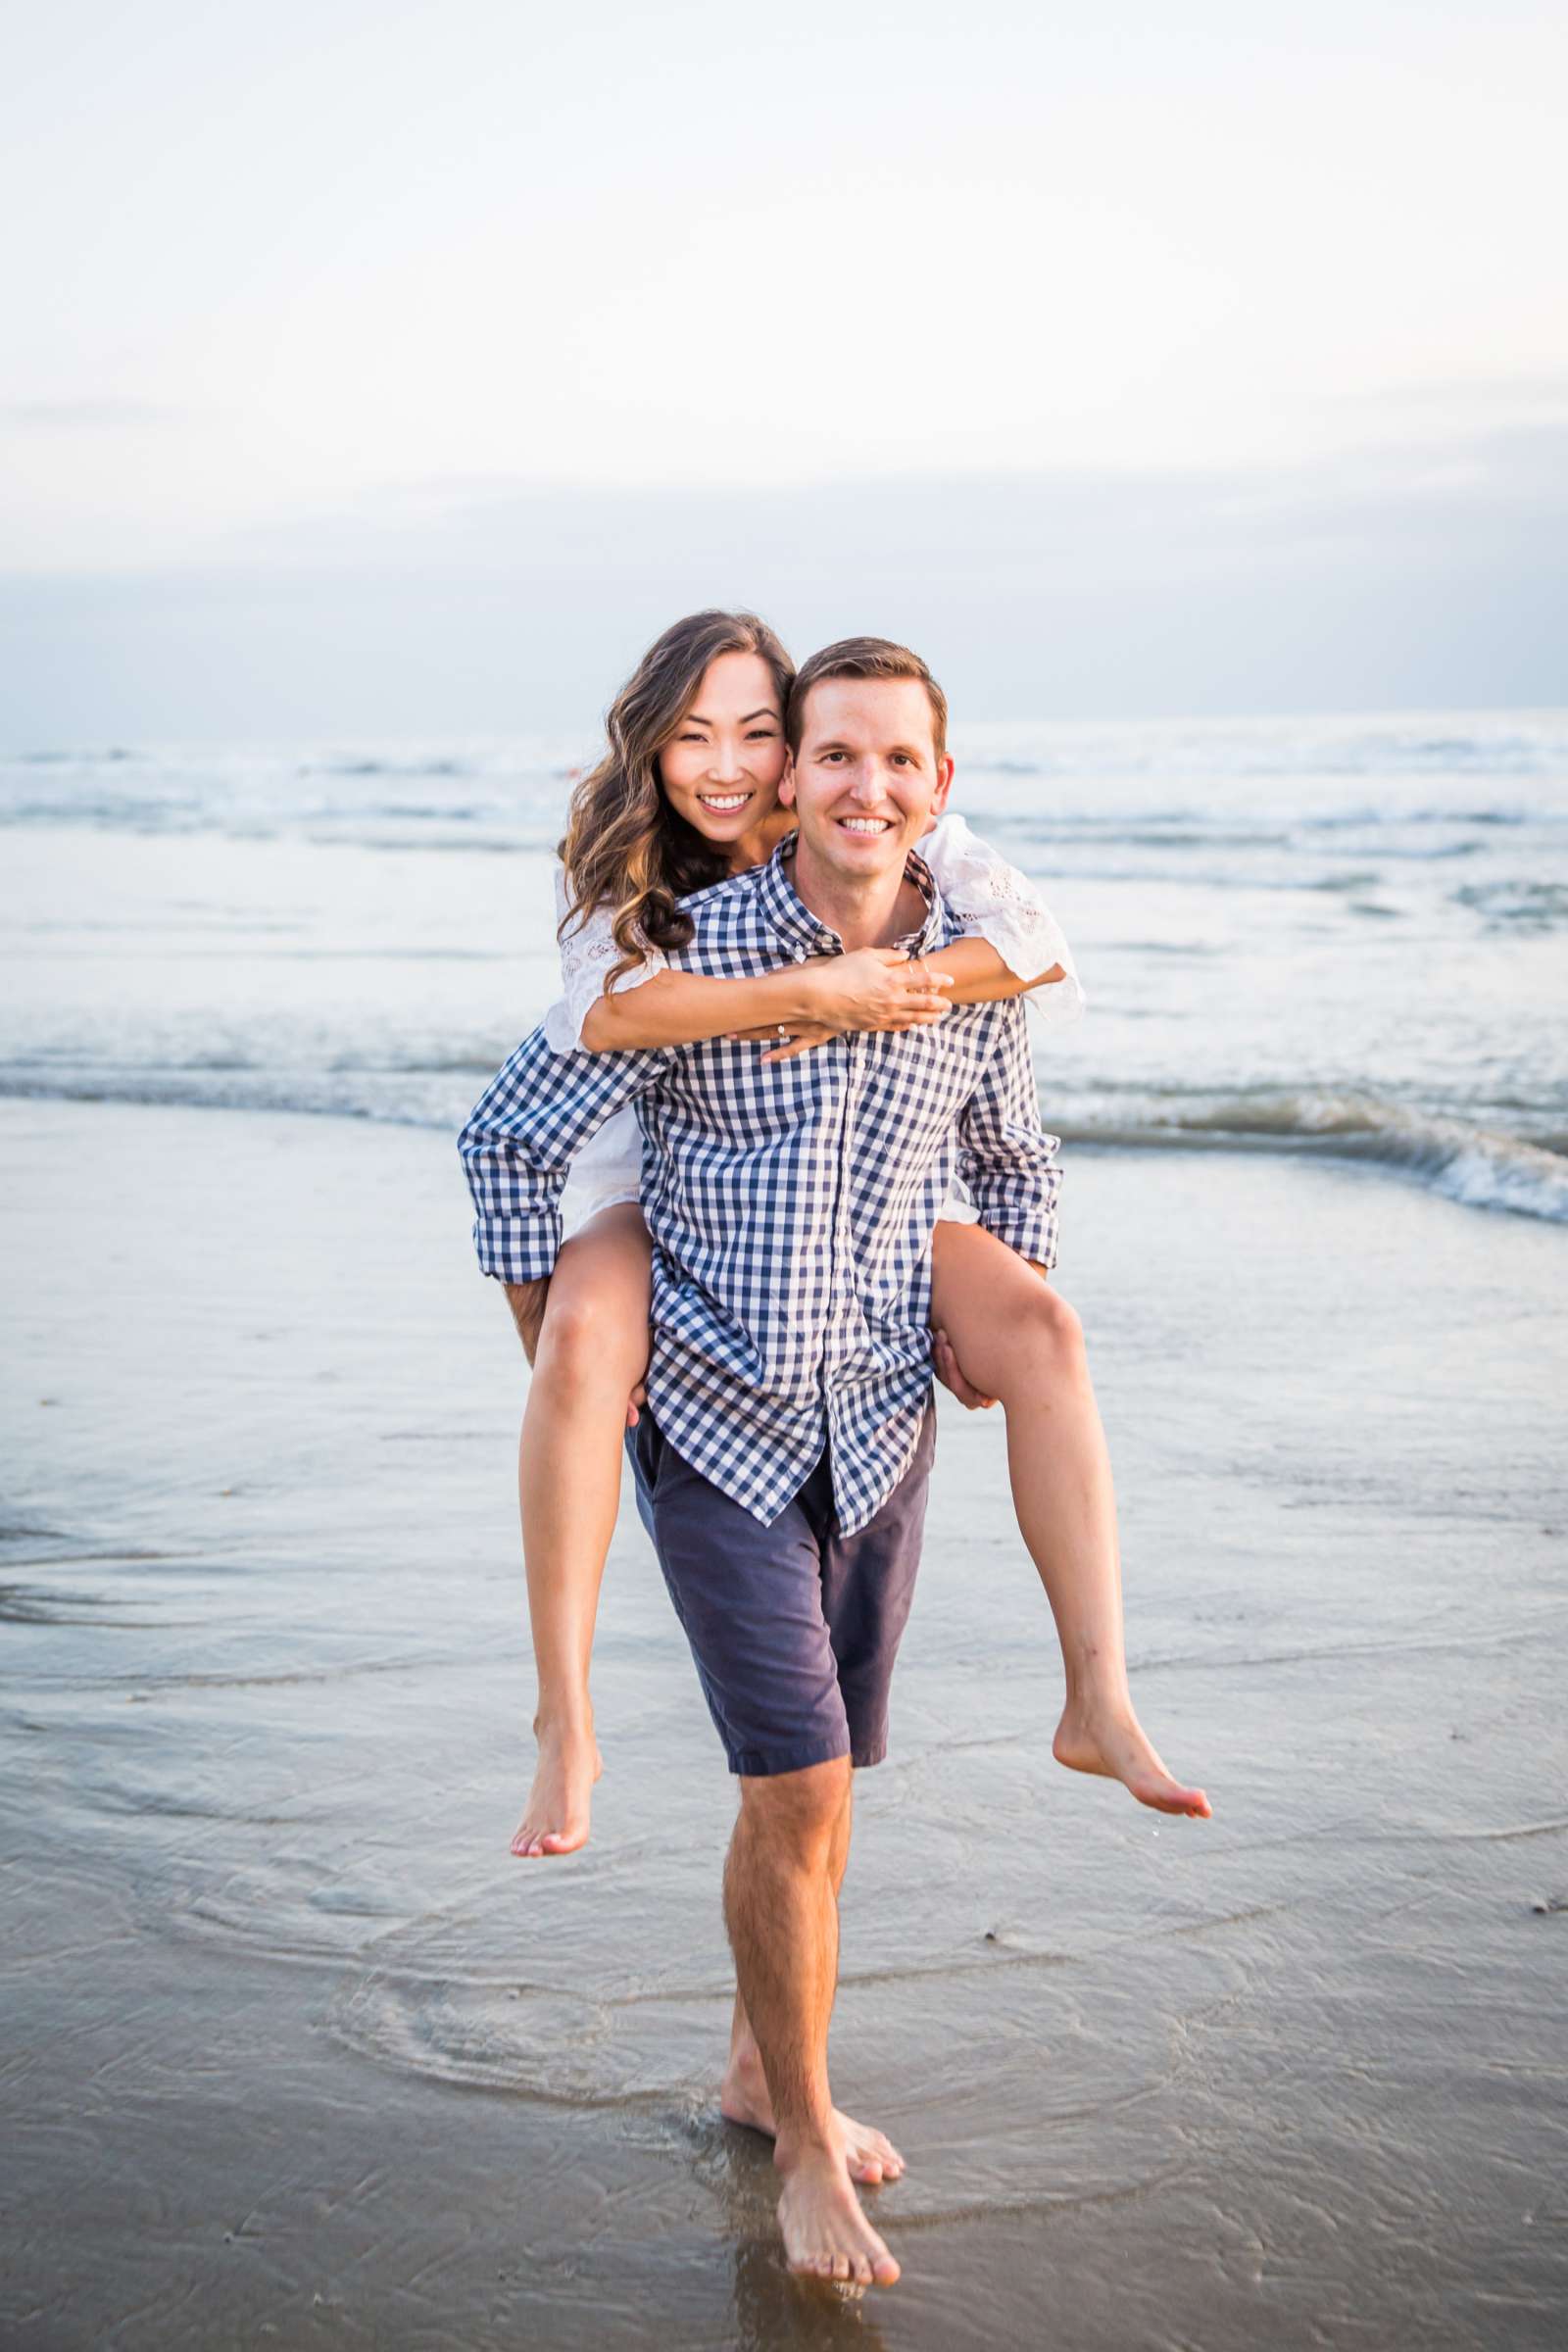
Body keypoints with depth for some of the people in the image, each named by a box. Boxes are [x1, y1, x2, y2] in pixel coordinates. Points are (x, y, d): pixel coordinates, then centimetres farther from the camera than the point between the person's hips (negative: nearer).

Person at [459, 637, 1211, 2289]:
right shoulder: (693, 951, -14)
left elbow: (1013, 1165, 19)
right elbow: (510, 1136, -5)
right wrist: (554, 1372, -3)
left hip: (878, 1428, 4)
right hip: (712, 1423, -4)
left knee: (808, 1783, 15)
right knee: (799, 1788, -8)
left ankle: (762, 2065, 36)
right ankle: (804, 2147, 10)